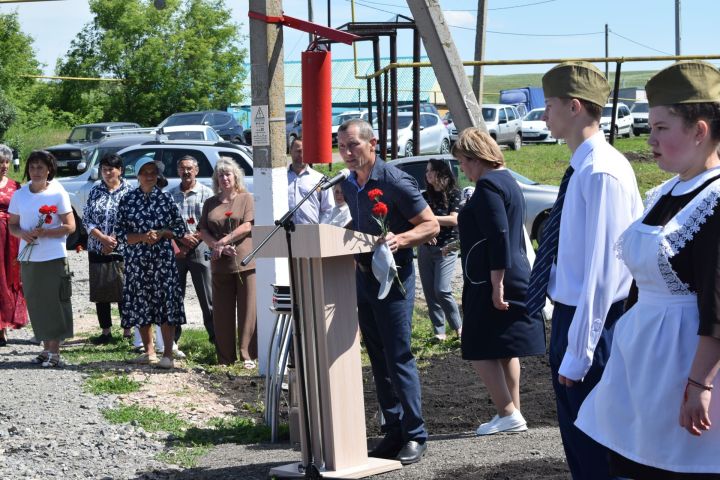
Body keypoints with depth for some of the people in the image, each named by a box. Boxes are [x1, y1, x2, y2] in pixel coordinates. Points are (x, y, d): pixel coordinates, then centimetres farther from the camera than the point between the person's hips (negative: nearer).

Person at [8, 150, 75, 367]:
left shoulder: (58, 193, -4)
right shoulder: (20, 195, 7)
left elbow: (70, 226, -5)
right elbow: (13, 225, 12)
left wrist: (45, 233, -18)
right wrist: (23, 234, -11)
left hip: (54, 258, -4)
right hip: (28, 258, 4)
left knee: (54, 303, -3)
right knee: (36, 304, 7)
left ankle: (54, 351, 2)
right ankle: (46, 348, 17)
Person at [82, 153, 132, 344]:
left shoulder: (129, 191, 0)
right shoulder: (95, 192, 8)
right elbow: (87, 219, 3)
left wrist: (114, 240, -13)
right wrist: (104, 238, -10)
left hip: (122, 250, -3)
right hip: (97, 250, 3)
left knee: (124, 291, -1)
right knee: (100, 292, 5)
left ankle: (127, 331, 7)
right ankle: (105, 332, 13)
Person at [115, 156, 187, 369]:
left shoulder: (165, 198, 4)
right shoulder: (128, 200, 4)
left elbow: (180, 229, 6)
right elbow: (120, 232, 2)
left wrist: (160, 234, -10)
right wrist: (142, 237, -13)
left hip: (163, 260, -1)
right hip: (136, 261, 1)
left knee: (166, 304, -7)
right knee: (140, 305, 5)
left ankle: (168, 355, -5)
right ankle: (149, 351, 18)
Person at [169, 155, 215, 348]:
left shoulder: (206, 193, 3)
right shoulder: (171, 194, 12)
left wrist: (193, 239, -11)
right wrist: (182, 238, -9)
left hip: (199, 249, -3)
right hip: (176, 250, 3)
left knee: (207, 297, -3)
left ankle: (215, 337, 1)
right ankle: (171, 341, 9)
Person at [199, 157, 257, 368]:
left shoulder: (246, 198, 5)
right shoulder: (210, 203, 16)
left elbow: (247, 226, -6)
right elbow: (203, 231, 9)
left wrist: (223, 242, -10)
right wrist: (216, 246, -8)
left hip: (245, 262, -4)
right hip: (220, 264, 4)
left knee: (248, 309, -6)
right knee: (222, 312, 4)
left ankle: (248, 356, -4)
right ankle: (225, 358, 9)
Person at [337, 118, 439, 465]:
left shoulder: (395, 182, -13)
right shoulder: (348, 186, 10)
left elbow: (431, 225, -12)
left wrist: (400, 240, -28)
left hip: (393, 277, -8)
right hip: (363, 276, 8)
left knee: (398, 358, -8)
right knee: (378, 359, 10)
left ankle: (415, 436, -2)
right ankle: (393, 431, 17)